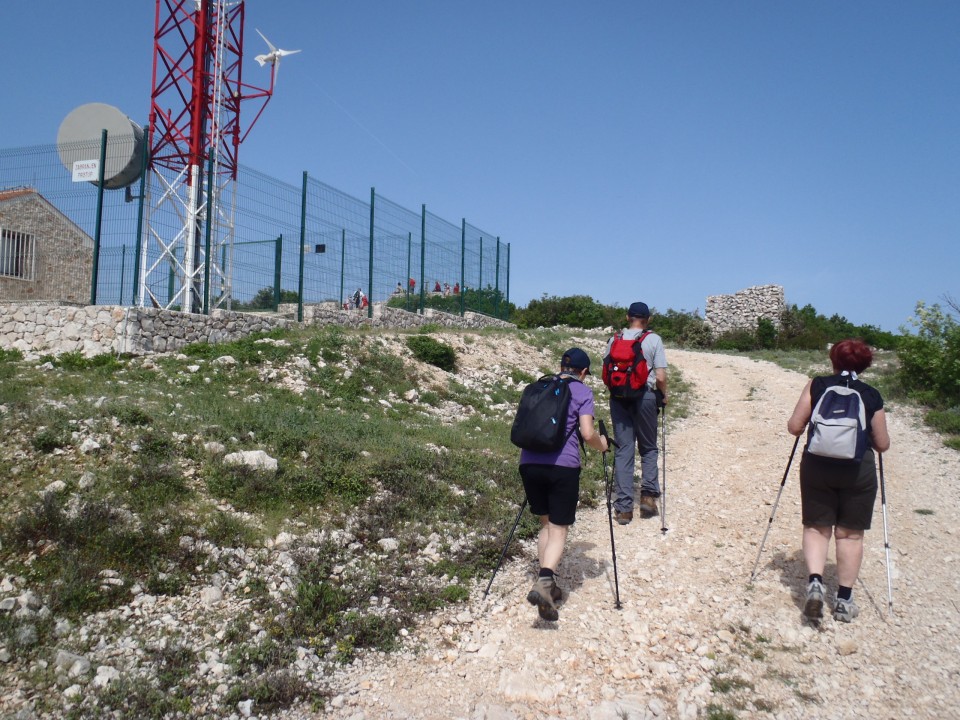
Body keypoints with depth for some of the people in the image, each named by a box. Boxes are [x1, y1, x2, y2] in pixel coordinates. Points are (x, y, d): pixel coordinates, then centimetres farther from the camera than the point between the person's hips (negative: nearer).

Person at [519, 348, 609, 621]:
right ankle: (544, 582, -21)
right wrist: (602, 445, 14)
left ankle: (547, 583, 13)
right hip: (563, 465, -4)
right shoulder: (583, 392, 5)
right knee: (559, 529, 1)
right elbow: (588, 434, -5)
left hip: (529, 463, 4)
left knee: (546, 523, 19)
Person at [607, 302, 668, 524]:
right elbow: (660, 377, -6)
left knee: (623, 450, 5)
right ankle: (648, 495, 5)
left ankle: (624, 508, 5)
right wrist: (663, 396, 10)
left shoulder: (614, 340, 5)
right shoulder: (654, 340, -3)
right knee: (649, 448, 16)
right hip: (645, 397, -2)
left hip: (619, 397, 2)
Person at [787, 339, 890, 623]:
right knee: (850, 533, 11)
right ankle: (844, 600, 16)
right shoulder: (872, 396, 2)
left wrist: (804, 424, 19)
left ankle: (814, 582, -10)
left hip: (817, 466, 0)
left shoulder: (817, 385, 0)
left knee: (816, 527, 11)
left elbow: (794, 427, -2)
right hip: (859, 470, 0)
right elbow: (883, 444, 5)